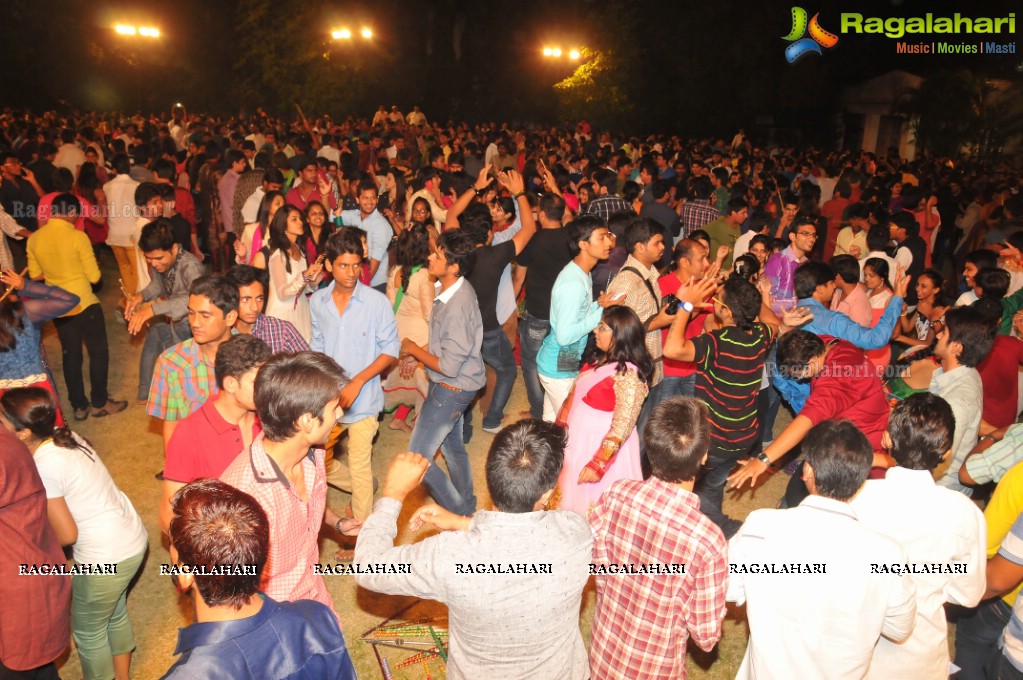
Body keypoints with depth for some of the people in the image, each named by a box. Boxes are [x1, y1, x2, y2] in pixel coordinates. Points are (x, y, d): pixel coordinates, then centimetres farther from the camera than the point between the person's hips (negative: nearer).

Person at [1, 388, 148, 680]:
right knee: (116, 615, 29)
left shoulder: (44, 466, -23)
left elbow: (67, 534, -16)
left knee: (88, 632, 18)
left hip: (107, 558, -8)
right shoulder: (64, 436, -1)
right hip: (133, 538, 8)